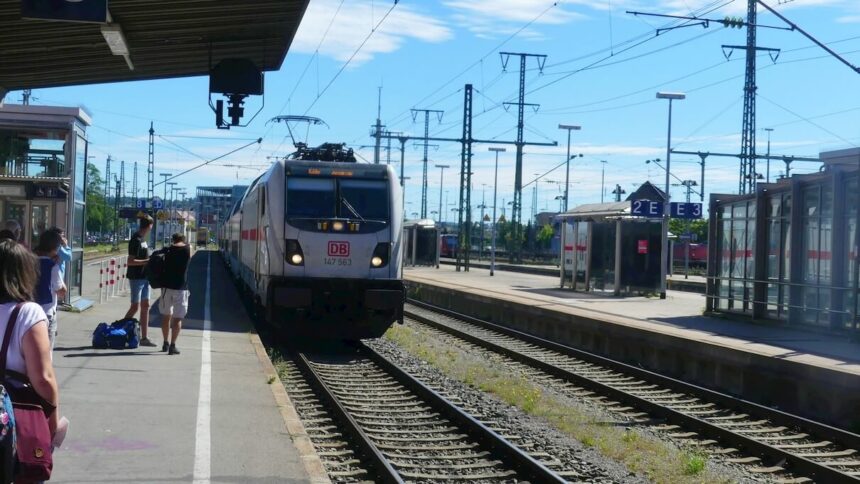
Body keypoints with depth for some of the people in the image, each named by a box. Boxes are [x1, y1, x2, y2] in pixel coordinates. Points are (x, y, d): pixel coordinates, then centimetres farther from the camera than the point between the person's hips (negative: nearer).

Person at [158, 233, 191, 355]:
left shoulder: (168, 250, 3)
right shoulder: (188, 249, -2)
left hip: (167, 285, 3)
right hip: (181, 287, -3)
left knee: (166, 316, 16)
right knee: (177, 318, 1)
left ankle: (165, 343, 24)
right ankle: (172, 345, -7)